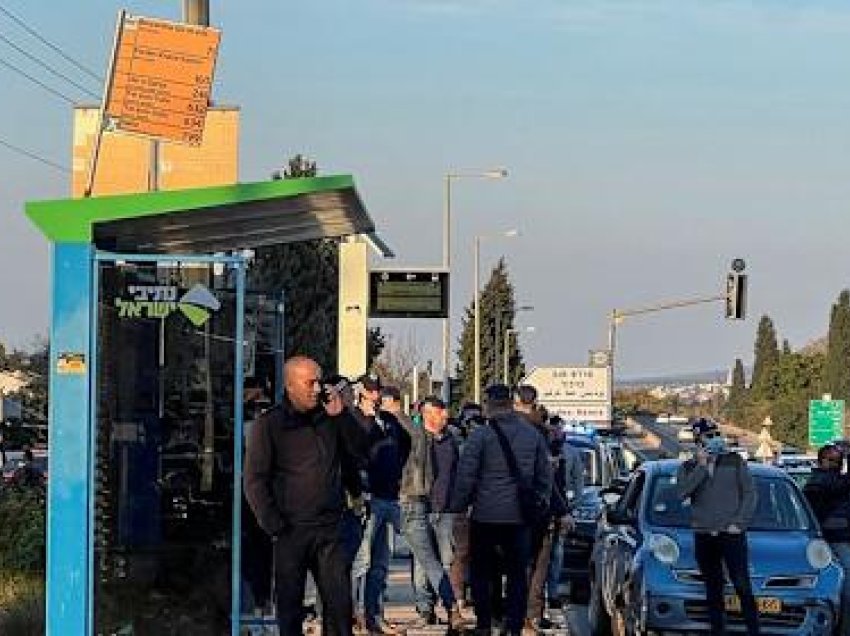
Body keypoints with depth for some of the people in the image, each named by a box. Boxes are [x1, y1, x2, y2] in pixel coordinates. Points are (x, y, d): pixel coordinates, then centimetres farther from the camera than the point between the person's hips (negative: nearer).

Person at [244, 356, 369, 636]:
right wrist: (274, 527, -11)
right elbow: (254, 480, -4)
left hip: (329, 530, 4)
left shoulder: (329, 419, 11)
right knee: (290, 606, 3)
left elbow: (361, 451, 8)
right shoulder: (270, 424, -2)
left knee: (340, 603, 2)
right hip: (291, 532, -3)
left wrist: (341, 415, -3)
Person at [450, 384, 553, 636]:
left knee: (481, 571, 8)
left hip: (486, 515, -3)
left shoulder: (481, 435, -8)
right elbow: (545, 475, 12)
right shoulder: (533, 434, 6)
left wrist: (457, 507, 4)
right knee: (518, 573, 8)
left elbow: (465, 477, -8)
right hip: (520, 517, 3)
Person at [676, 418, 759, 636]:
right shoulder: (688, 467, 9)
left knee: (743, 587, -8)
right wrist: (701, 467, -12)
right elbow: (683, 491, -9)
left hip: (732, 534, -2)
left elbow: (749, 493, 5)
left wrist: (739, 522, -5)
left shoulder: (735, 461, 6)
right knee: (713, 590, 8)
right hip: (704, 536, 2)